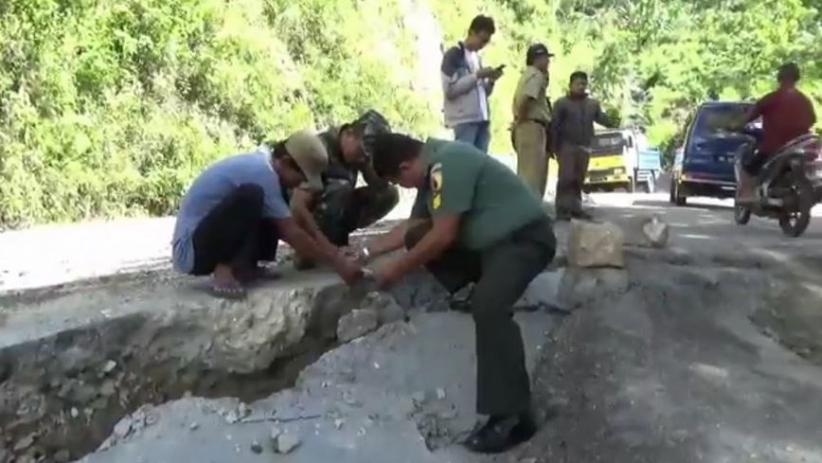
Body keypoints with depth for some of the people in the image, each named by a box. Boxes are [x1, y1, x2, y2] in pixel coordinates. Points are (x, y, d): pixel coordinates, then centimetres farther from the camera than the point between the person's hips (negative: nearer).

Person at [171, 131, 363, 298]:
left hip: (207, 241, 10)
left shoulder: (259, 163, 7)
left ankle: (242, 266, 2)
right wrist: (337, 262, -15)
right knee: (250, 194, -30)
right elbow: (293, 234, -20)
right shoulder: (261, 171, -21)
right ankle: (224, 271, -20)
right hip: (191, 250, -10)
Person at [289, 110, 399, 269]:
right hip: (302, 215, -7)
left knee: (389, 194, -9)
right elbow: (298, 207, -36)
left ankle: (336, 236, -1)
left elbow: (381, 186, -12)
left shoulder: (360, 150, -8)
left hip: (331, 211, 7)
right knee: (340, 186, -35)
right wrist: (328, 248, -40)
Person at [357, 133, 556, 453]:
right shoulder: (433, 167, 9)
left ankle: (513, 417, -28)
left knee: (488, 305, -32)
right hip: (488, 240, 10)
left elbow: (443, 236, -24)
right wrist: (367, 252, 20)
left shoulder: (447, 164, -22)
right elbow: (413, 227, 20)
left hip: (524, 237, -10)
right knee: (416, 239, 5)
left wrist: (397, 269, -13)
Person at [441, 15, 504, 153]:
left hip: (482, 118, 8)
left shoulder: (477, 57, 21)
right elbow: (450, 89, -12)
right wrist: (477, 75, -13)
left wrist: (491, 80, 3)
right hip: (464, 120, -8)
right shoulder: (454, 54, -2)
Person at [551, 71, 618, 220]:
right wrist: (555, 146, -8)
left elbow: (601, 117, 9)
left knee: (579, 179, 7)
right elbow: (554, 125, -3)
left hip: (584, 147, 5)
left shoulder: (593, 104, 17)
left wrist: (613, 124, -8)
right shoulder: (561, 103, 2)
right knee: (566, 178, -11)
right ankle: (563, 209, -10)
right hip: (567, 146, -5)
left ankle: (575, 208, 12)